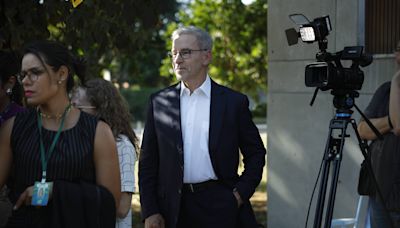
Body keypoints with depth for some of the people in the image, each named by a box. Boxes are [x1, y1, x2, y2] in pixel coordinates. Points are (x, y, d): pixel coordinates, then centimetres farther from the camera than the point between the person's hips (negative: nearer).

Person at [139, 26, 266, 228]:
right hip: (173, 208, 2)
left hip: (219, 204, -1)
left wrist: (241, 194, -2)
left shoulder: (234, 102, 3)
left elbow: (256, 153, 9)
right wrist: (150, 212, 0)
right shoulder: (159, 103, 7)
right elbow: (148, 161, 7)